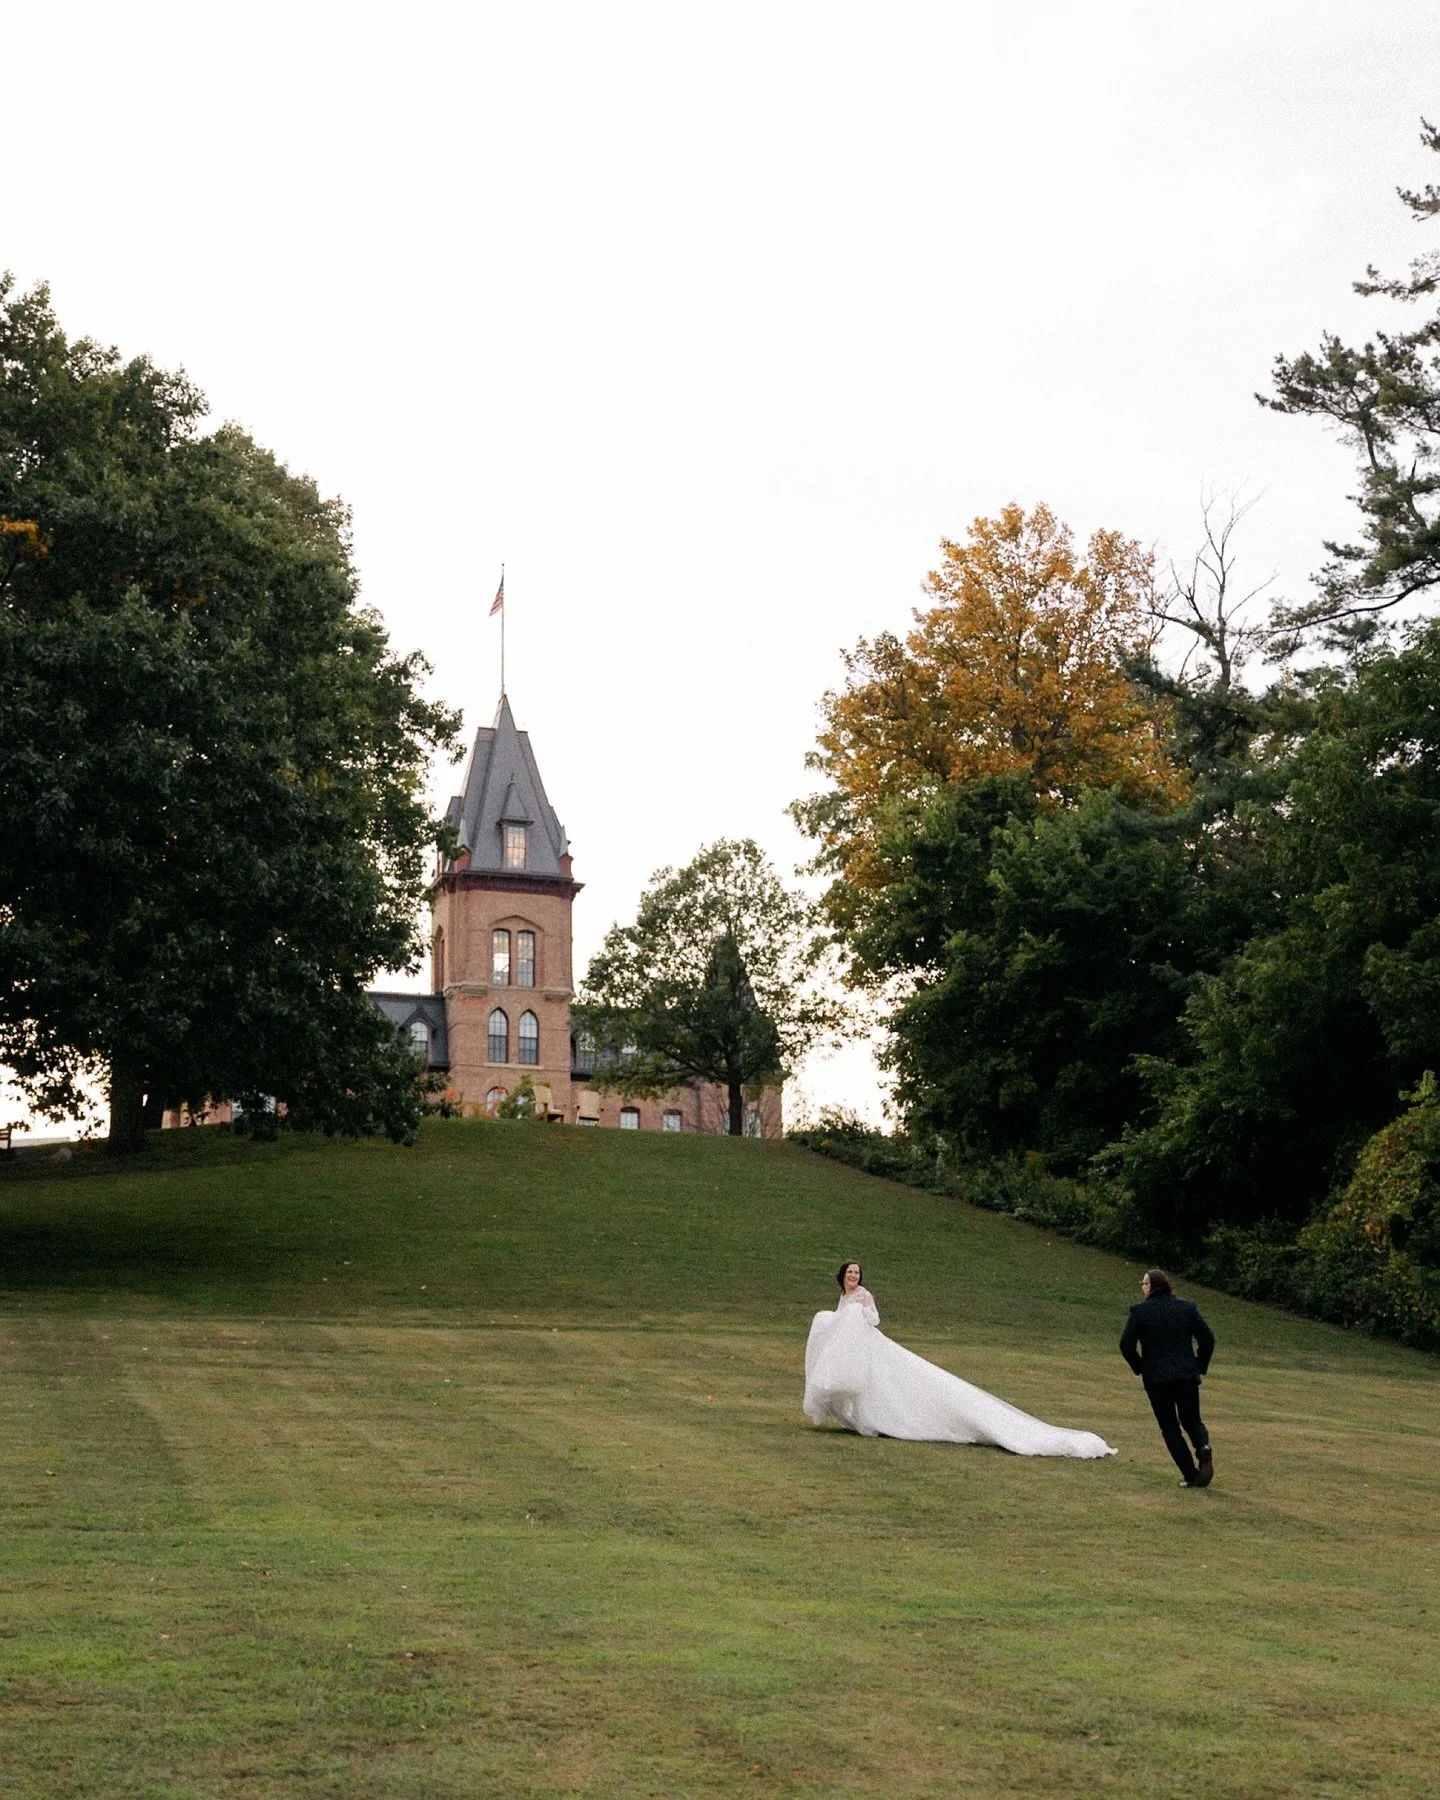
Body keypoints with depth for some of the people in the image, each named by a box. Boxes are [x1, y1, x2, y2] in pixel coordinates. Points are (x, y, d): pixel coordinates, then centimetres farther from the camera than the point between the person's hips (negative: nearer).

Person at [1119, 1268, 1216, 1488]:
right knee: (1191, 1420, 17)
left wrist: (1139, 1368, 10)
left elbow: (1126, 1345, -6)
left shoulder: (1139, 1311, -5)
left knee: (1170, 1428, 8)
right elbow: (1208, 1339, 3)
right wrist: (1200, 1367, 15)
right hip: (1187, 1375, 2)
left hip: (1156, 1377, -2)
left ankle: (1191, 1475, 0)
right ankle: (1203, 1447, -16)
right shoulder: (1187, 1307, 3)